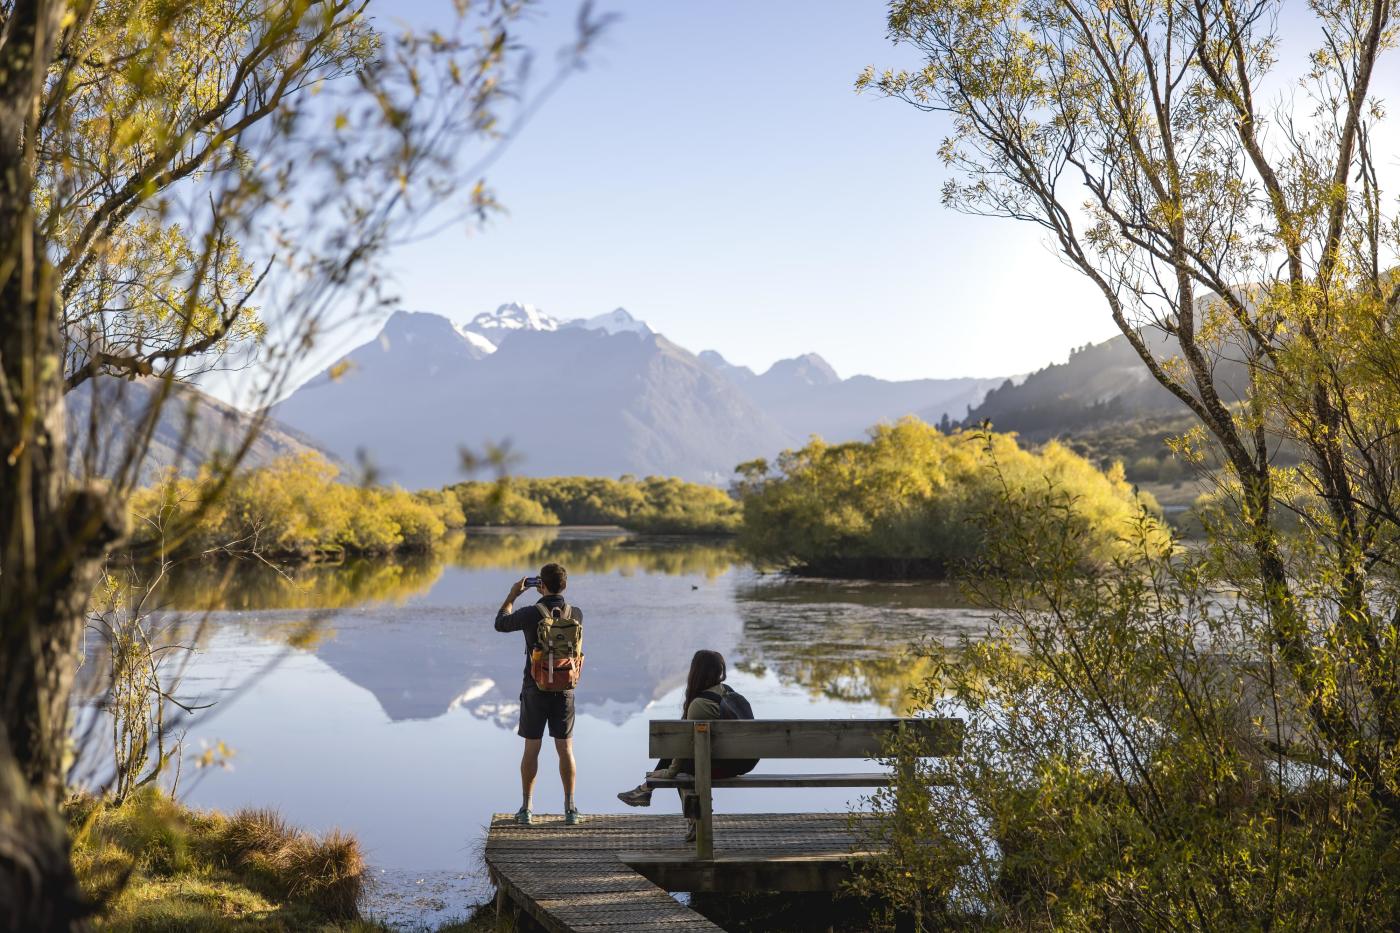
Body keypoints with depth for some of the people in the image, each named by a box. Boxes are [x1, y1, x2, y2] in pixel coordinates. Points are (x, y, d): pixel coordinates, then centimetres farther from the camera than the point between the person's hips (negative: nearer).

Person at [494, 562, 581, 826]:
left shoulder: (529, 614, -13)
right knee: (565, 749, 8)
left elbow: (500, 623, 6)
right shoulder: (576, 614, -4)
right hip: (564, 691, 2)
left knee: (531, 750, 6)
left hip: (535, 691, -2)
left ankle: (526, 809, 11)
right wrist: (548, 596, 22)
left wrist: (512, 596, 17)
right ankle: (570, 809, 10)